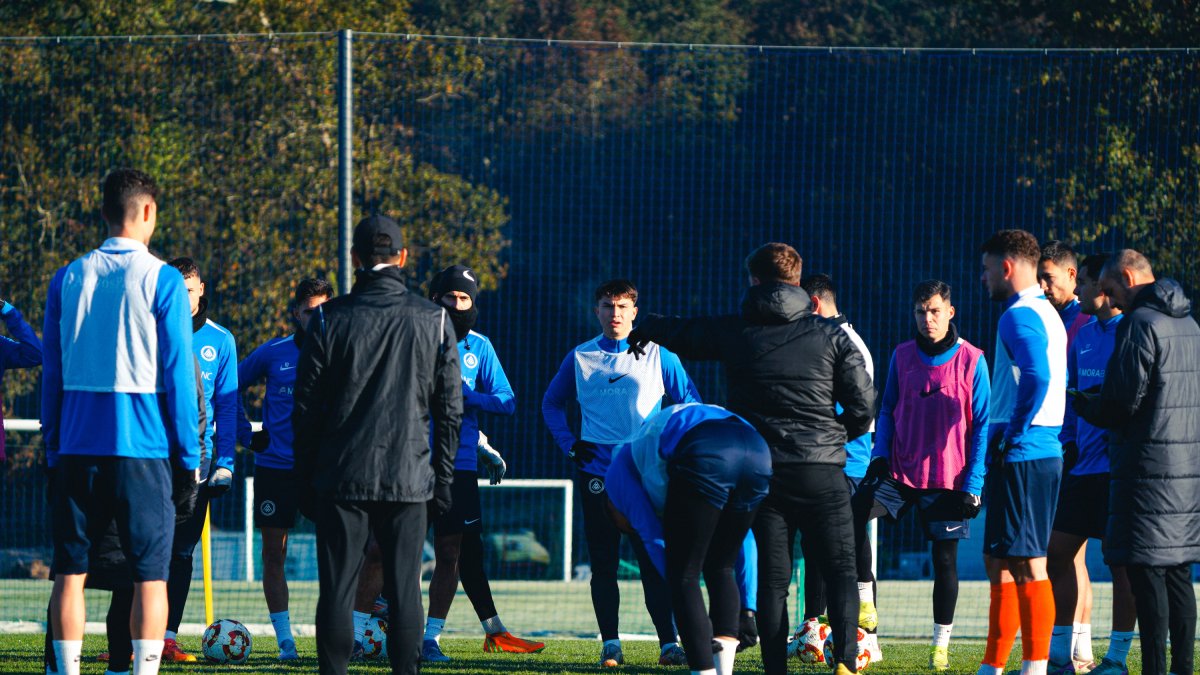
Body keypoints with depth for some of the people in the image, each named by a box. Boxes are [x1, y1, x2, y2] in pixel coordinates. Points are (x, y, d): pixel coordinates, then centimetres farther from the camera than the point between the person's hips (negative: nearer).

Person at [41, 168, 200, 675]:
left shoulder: (68, 279, 6)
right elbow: (177, 376, -5)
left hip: (77, 448, 3)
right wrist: (189, 459, 1)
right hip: (144, 450, -3)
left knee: (70, 571, 7)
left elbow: (51, 375, 10)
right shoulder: (161, 280, -5)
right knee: (150, 575, 1)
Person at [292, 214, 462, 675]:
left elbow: (306, 406, 1)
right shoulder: (434, 321, 2)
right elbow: (450, 409, 5)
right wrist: (442, 477, 12)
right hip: (409, 479, 1)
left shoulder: (331, 319, -1)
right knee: (404, 589, 3)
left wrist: (305, 476, 10)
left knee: (337, 588, 2)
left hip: (342, 478, -1)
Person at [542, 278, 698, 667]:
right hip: (597, 471, 2)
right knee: (603, 561, 0)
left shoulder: (657, 355, 7)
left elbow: (690, 401, 11)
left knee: (654, 560, -6)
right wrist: (568, 444, 7)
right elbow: (552, 403, 21)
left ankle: (668, 643, -7)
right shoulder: (580, 358, 11)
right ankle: (610, 644, 3)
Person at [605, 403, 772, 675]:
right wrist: (748, 612, 36)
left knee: (683, 576, 5)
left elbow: (651, 537, 15)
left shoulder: (618, 471, 29)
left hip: (706, 459, -7)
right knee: (720, 569, 23)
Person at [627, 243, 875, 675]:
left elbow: (678, 332, 21)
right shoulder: (831, 336, 2)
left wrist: (643, 330, 44)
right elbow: (862, 407, 1)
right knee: (841, 572, 2)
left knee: (772, 578, 7)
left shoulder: (734, 333, 4)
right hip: (822, 472, -1)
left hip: (763, 473, 1)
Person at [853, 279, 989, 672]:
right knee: (855, 512, -21)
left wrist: (973, 484, -8)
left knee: (945, 558, 3)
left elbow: (981, 425, -4)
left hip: (949, 479, -3)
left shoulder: (971, 360, -5)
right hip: (901, 471, 3)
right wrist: (880, 454, -3)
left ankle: (941, 643, 15)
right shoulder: (902, 356, 6)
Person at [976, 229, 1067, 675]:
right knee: (1000, 563, 14)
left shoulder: (1019, 316, -13)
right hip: (1046, 451, 10)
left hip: (1021, 456, -10)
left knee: (1027, 567, -8)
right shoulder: (1048, 314, 18)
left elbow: (1036, 377, -27)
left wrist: (1011, 435, -18)